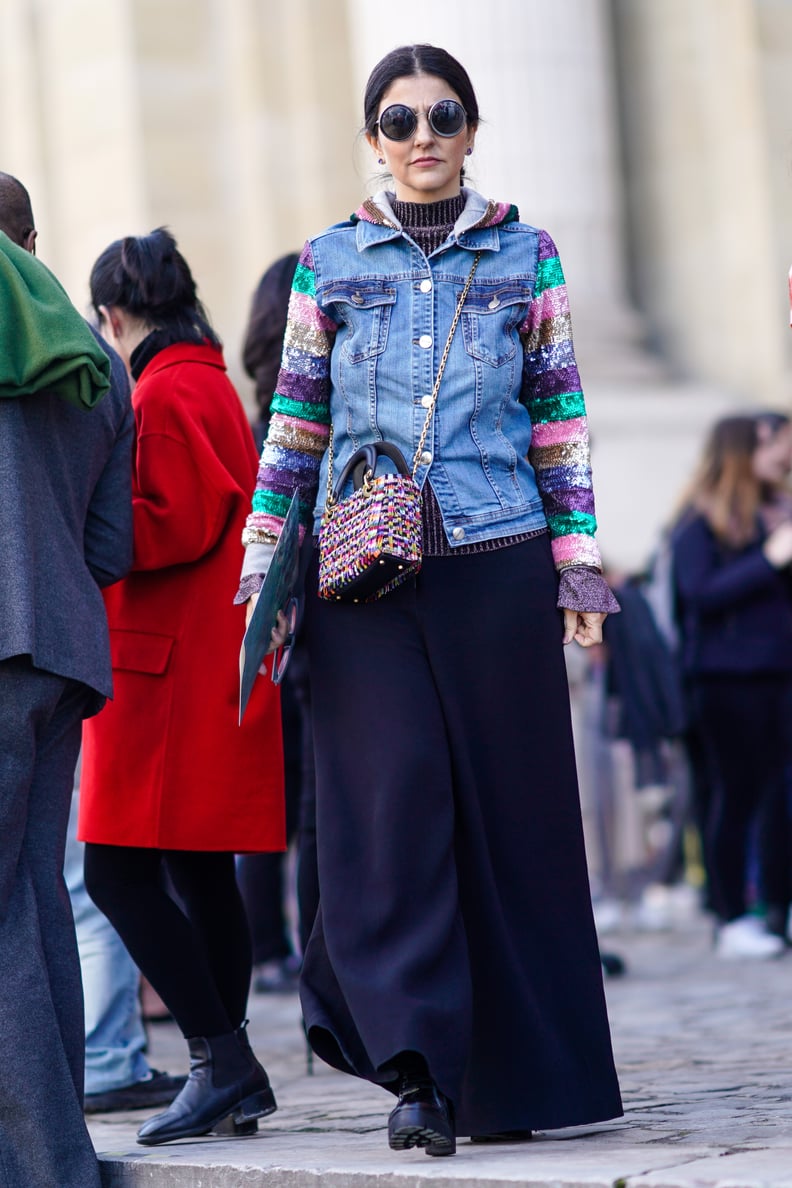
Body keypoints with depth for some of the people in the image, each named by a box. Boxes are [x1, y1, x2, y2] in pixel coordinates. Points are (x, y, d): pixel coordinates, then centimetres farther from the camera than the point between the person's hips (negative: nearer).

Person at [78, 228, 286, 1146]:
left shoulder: (163, 394, -12)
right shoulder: (211, 383, 18)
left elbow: (177, 523, -19)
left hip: (170, 673, -10)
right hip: (209, 662, 10)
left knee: (118, 871, -10)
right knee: (198, 874, 10)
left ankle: (220, 1060, -11)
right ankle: (229, 1076, 12)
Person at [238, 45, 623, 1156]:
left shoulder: (526, 258, 9)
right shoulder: (329, 263, 10)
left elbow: (561, 423, 9)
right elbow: (294, 426, 11)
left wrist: (579, 564, 3)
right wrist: (263, 568, 6)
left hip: (496, 567, 0)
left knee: (507, 808, 1)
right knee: (391, 798, -10)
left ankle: (511, 1074, 11)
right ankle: (420, 1070, -11)